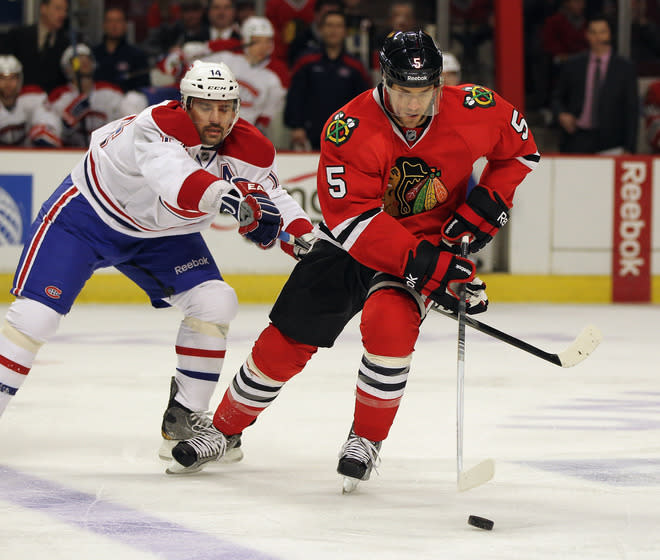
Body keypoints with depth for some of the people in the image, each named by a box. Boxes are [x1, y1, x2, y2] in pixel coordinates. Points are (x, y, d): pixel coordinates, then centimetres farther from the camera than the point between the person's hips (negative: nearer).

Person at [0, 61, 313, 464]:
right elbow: (174, 179, -54)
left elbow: (274, 199, -2)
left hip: (162, 235, 5)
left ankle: (183, 420, 1)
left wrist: (306, 238, -21)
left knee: (215, 303, -11)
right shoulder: (156, 127, -35)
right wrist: (230, 196, -70)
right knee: (36, 314, -16)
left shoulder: (250, 150, -16)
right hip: (87, 214, -5)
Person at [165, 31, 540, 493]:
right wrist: (425, 265, -37)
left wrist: (489, 204, -9)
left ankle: (367, 439, -8)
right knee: (288, 338, 0)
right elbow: (354, 220, -30)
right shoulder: (350, 129, -25)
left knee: (389, 321, -29)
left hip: (433, 240, 0)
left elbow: (520, 148, 5)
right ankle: (225, 429, 23)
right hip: (352, 243, 0)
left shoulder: (473, 110, -17)